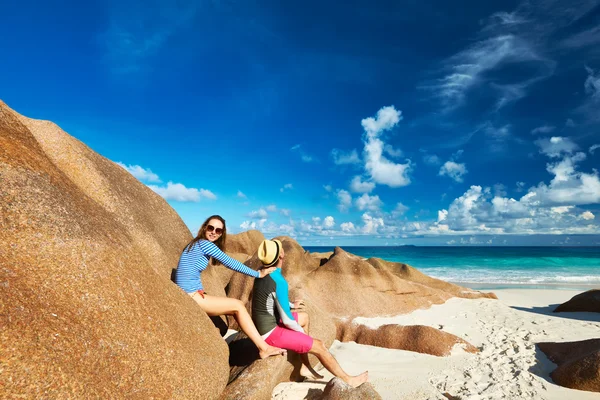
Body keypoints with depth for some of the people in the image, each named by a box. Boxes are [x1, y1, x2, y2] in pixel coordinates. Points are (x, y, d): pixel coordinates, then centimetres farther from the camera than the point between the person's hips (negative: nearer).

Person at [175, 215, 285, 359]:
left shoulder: (197, 244, 14)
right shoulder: (205, 244, -14)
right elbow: (230, 263, -12)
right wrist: (258, 274, -4)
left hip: (193, 295, 9)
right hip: (191, 297, -9)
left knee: (237, 308, 8)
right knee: (238, 306, -6)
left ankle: (262, 344, 12)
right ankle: (264, 348, -1)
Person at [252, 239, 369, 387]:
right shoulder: (279, 281, -28)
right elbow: (287, 320, -22)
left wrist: (291, 304, 30)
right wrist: (302, 332, -3)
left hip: (265, 325, 9)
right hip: (272, 332, -9)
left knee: (304, 317, 25)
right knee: (319, 346, -2)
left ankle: (305, 366, 26)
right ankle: (348, 380, 17)